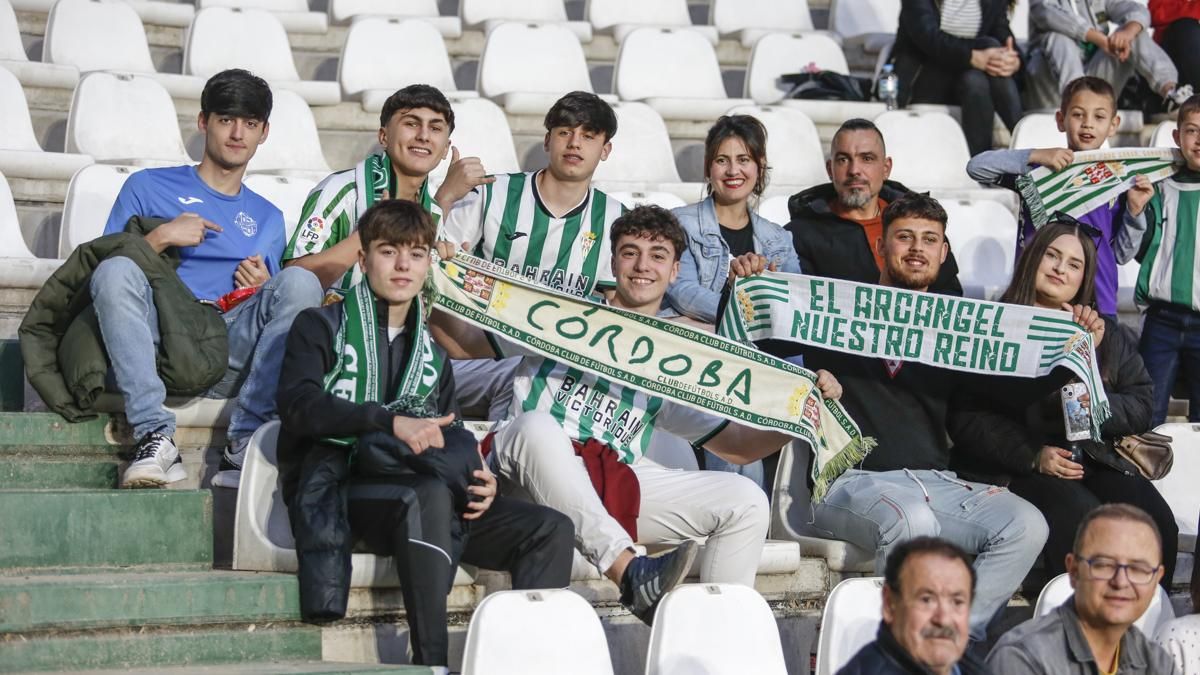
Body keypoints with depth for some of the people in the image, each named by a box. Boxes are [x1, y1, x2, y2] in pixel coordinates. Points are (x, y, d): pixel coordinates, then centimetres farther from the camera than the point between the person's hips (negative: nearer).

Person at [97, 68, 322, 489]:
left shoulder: (268, 218, 29)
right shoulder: (148, 187, 18)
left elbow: (280, 306, 23)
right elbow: (104, 273, 9)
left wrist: (262, 286, 2)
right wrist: (159, 238, -5)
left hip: (233, 352, 2)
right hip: (159, 341, -2)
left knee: (300, 281, -26)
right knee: (116, 270, -32)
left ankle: (246, 445, -33)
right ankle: (155, 437, -38)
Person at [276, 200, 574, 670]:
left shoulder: (432, 354, 27)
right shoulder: (323, 327, 10)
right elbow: (297, 405, -8)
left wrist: (478, 480, 0)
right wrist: (391, 422, -21)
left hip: (430, 495, 6)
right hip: (339, 486, -6)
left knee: (551, 530, -13)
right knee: (429, 494, -39)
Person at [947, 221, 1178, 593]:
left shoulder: (1108, 335, 20)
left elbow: (1142, 403, 14)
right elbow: (966, 417, -3)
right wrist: (1033, 457, -14)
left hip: (1096, 461, 4)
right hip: (1014, 468, -4)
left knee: (1157, 522, -23)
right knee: (1081, 520, -33)